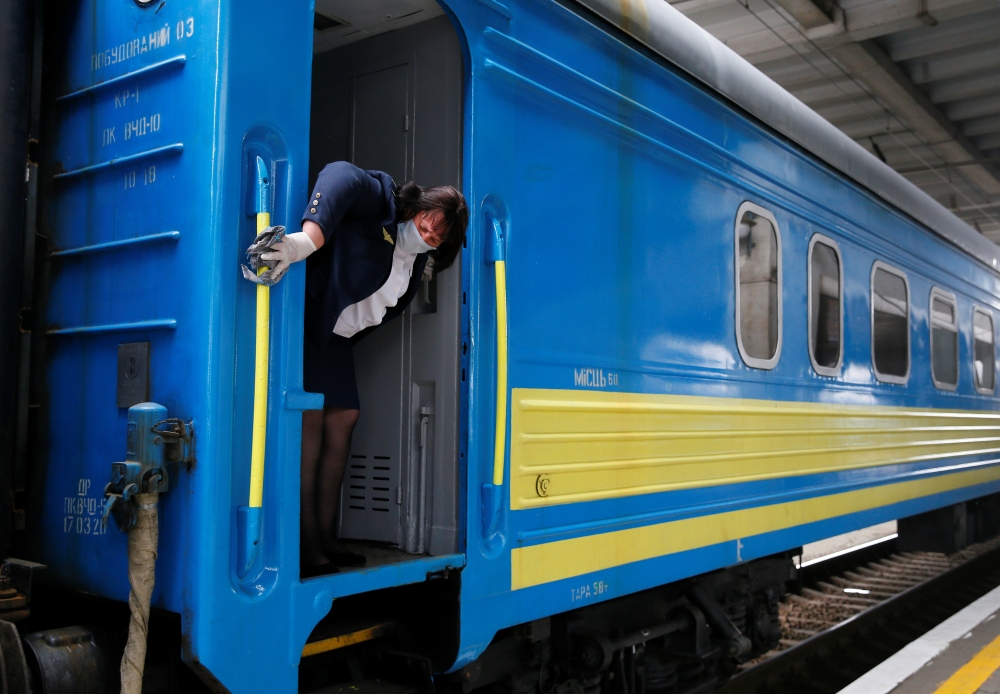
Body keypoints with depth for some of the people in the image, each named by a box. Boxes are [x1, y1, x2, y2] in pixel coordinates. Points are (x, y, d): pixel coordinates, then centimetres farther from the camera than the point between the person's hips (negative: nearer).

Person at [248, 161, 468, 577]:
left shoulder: (417, 264, 7)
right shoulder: (380, 204, -18)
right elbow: (341, 177, -38)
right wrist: (309, 238, -53)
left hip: (334, 338, 9)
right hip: (304, 320, -8)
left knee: (344, 419, 3)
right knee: (311, 419, -14)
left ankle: (326, 537, 9)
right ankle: (307, 544, -12)